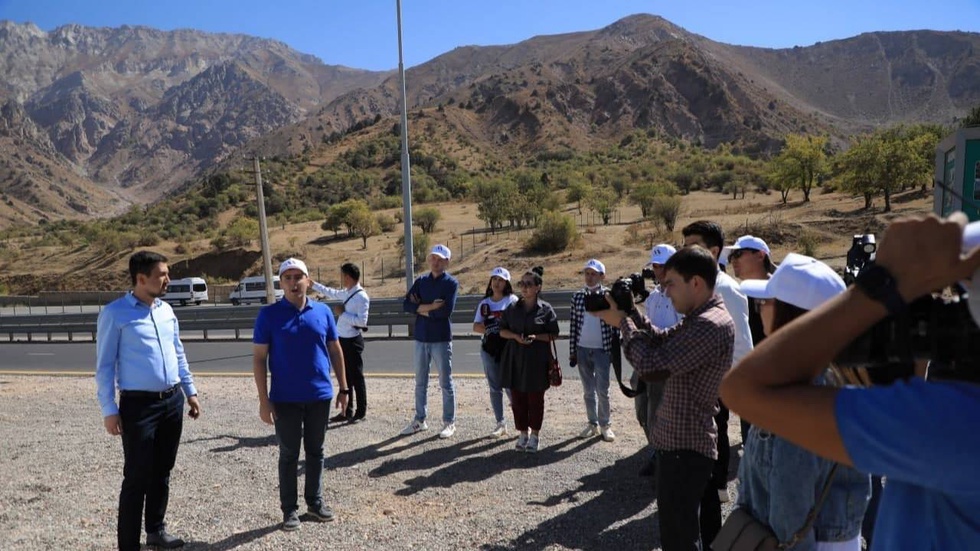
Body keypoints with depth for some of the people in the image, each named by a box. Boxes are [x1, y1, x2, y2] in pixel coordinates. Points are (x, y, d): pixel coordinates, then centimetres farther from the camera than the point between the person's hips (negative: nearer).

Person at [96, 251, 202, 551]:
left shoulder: (167, 310, 8)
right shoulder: (115, 313, -10)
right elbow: (104, 365, -9)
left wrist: (190, 392, 14)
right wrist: (109, 409, -11)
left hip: (173, 401, 6)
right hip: (139, 404, -6)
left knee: (162, 472, 17)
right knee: (137, 477, -1)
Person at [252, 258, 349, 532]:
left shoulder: (323, 311, 1)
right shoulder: (269, 314, -7)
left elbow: (335, 350, 8)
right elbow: (259, 358, -6)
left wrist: (343, 387, 7)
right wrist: (263, 400, -10)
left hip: (320, 395, 3)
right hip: (285, 399, -2)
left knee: (315, 451, 16)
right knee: (289, 454, 10)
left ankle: (315, 501, 32)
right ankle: (289, 508, 25)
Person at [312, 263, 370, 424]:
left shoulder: (361, 297, -18)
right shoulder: (346, 293, 9)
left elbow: (362, 321, -26)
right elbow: (331, 293, 29)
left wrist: (342, 313, -18)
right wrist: (313, 284, 33)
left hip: (352, 342, -9)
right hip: (342, 340, 9)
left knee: (356, 377, 2)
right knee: (345, 377, 16)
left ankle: (360, 413, 15)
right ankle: (347, 411, 27)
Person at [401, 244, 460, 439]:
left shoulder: (451, 283, -5)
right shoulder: (421, 281, 9)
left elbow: (446, 310, -18)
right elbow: (406, 304, -3)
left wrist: (421, 308, -8)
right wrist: (430, 307, -15)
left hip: (441, 339, -5)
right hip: (421, 338, 5)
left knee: (446, 382, 5)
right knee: (420, 382, 13)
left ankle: (449, 422, 16)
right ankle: (419, 420, 26)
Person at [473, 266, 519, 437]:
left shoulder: (512, 300, -2)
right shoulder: (484, 303, 11)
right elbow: (476, 327, 7)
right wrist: (490, 329, -10)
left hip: (508, 348, -5)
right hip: (489, 349, 5)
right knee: (494, 388, 9)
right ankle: (500, 424, 18)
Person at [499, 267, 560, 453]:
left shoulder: (546, 310, -3)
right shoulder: (513, 308, 6)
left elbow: (553, 334, -1)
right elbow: (502, 331, 9)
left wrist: (536, 337, -18)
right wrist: (515, 336, -10)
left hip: (537, 360, -3)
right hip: (515, 359, 3)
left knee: (535, 399, 6)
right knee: (517, 399, 8)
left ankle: (534, 434, 21)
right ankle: (523, 433, 23)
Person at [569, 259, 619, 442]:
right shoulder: (577, 297, 4)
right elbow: (573, 325, 6)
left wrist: (615, 349, -5)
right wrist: (572, 351, 4)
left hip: (602, 350, -3)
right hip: (582, 350, 3)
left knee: (602, 390, 0)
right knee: (588, 391, 11)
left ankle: (605, 425, 15)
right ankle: (593, 424, 22)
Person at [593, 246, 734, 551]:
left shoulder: (710, 325, -24)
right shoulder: (702, 317, 9)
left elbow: (651, 366, -26)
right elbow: (663, 341, 13)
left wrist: (623, 322, -13)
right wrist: (631, 312, 0)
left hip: (684, 446, -10)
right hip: (691, 441, 10)